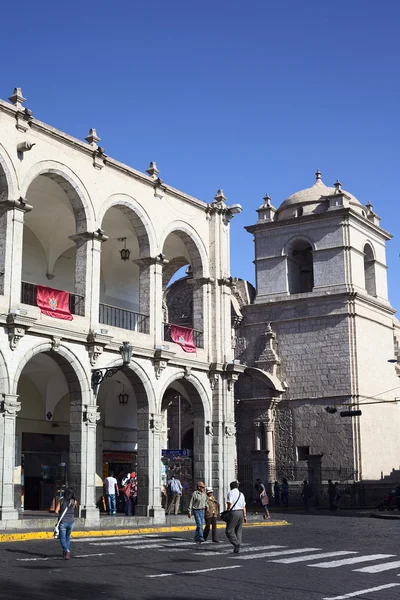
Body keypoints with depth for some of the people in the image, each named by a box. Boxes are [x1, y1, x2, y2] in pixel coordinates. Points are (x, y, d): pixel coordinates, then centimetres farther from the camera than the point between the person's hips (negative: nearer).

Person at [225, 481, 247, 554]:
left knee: (229, 531, -1)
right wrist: (245, 516, 18)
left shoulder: (230, 493, -2)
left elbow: (229, 504, -13)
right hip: (241, 513, 6)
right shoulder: (241, 494, 17)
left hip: (234, 512, -6)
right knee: (238, 531, 11)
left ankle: (236, 543, -17)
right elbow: (244, 506, 15)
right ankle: (237, 549, 8)